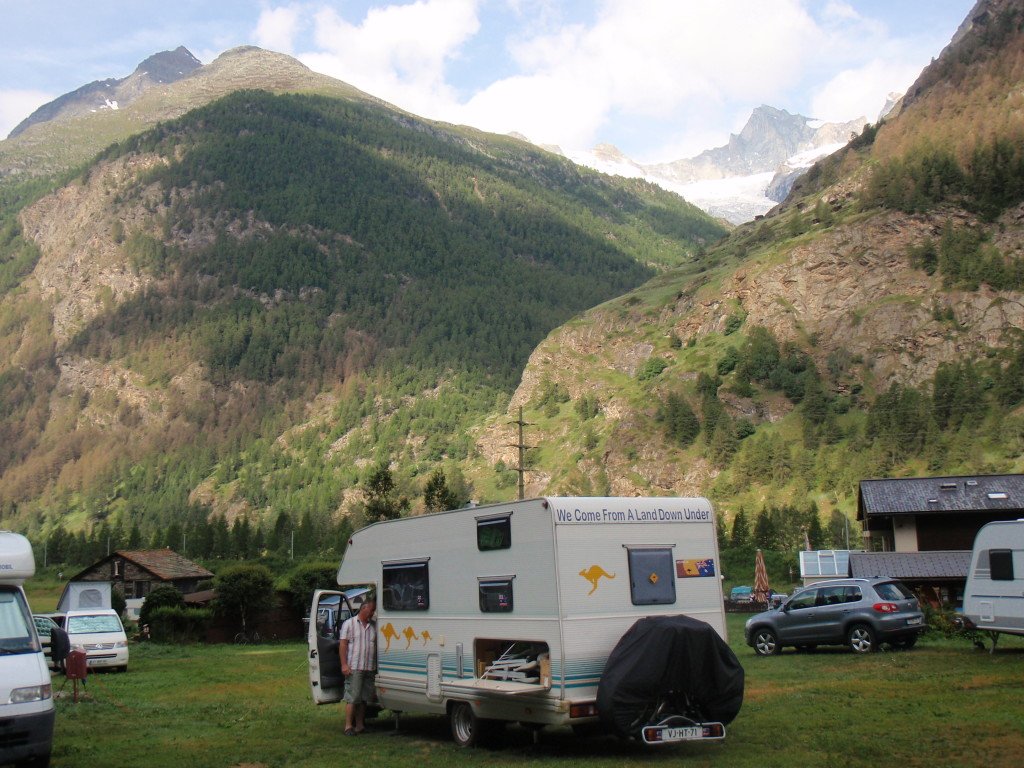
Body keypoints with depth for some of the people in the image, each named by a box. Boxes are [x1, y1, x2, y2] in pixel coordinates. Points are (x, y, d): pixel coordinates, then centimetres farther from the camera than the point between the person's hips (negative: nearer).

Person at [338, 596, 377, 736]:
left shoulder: (374, 625, 13)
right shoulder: (349, 623, 0)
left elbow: (377, 645, 15)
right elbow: (343, 645, -4)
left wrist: (377, 666, 8)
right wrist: (344, 664, -11)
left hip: (370, 668, 5)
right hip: (354, 667, -5)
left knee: (364, 698, 9)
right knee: (352, 698, -6)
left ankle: (360, 724, 16)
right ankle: (348, 726, -1)